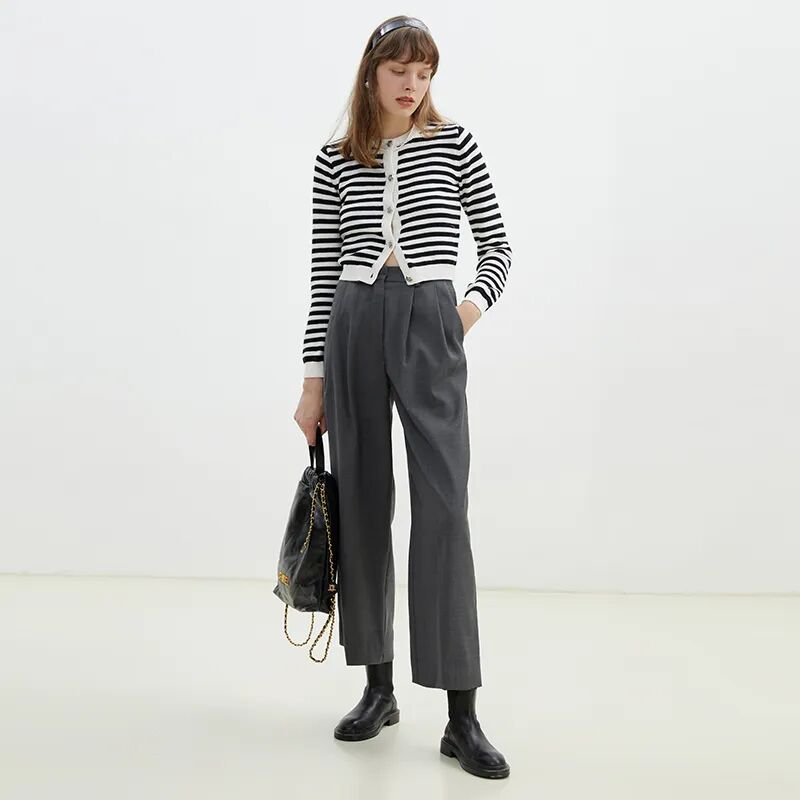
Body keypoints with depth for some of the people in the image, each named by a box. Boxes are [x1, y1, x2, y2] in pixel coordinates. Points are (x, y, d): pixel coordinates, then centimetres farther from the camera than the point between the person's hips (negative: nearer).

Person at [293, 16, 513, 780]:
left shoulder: (455, 143, 7)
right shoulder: (333, 162, 10)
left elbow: (498, 243, 12)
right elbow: (323, 274, 8)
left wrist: (475, 302, -8)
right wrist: (313, 378, 5)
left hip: (430, 327, -2)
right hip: (352, 326, 2)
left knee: (442, 509, -10)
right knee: (362, 507, 6)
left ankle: (462, 716, -4)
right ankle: (377, 687, 20)